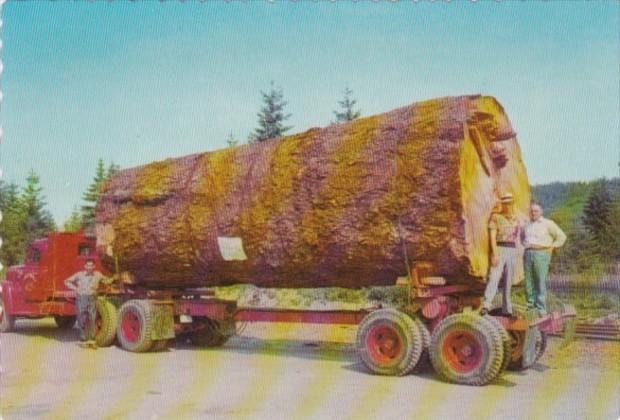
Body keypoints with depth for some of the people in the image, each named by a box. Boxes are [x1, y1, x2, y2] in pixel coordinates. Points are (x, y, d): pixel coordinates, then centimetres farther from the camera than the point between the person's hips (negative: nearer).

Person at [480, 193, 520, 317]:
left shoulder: (515, 219, 14)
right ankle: (486, 306, -25)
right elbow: (492, 237, -8)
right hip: (499, 250, -5)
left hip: (512, 251, 5)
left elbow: (517, 238, 17)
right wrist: (495, 254, -17)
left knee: (508, 281, 6)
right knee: (494, 277, -17)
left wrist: (517, 255, 12)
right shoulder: (495, 217, 0)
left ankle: (507, 309, 11)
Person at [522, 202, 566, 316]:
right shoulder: (526, 225, 14)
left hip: (541, 254, -5)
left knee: (541, 283, -7)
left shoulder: (548, 223, -1)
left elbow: (562, 236, 2)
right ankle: (531, 305, 9)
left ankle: (541, 309, -6)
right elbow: (523, 237, 34)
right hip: (528, 254, 5)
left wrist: (552, 247, -3)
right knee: (529, 282, 2)